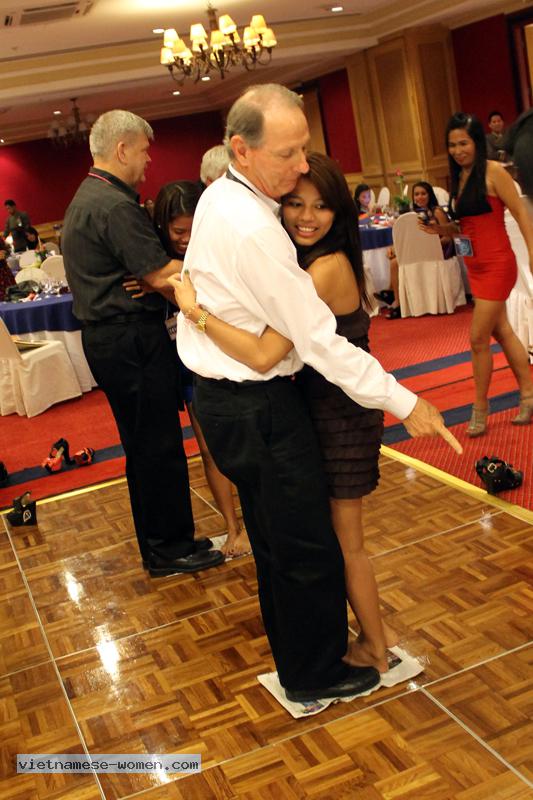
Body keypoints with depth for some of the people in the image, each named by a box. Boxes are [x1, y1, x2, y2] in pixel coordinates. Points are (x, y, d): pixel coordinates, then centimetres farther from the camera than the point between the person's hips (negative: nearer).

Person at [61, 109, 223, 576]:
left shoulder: (85, 199, 16)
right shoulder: (115, 206, -18)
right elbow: (161, 275, -21)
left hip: (105, 339, 11)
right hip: (133, 340, -11)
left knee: (144, 447, 17)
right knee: (159, 446, 0)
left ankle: (158, 545, 29)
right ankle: (171, 549, 12)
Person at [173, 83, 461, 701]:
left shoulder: (217, 198, 5)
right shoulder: (252, 230, -27)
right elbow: (317, 340, -25)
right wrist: (402, 402, -19)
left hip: (220, 393, 10)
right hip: (256, 409, -10)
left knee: (275, 540, 25)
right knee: (309, 548, 5)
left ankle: (293, 647, 44)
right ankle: (314, 675, 24)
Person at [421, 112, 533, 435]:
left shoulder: (493, 172, -12)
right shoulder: (460, 177, 10)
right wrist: (442, 229, -2)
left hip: (497, 264, -8)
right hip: (476, 265, 8)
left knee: (478, 338, -4)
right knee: (502, 332, 15)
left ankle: (480, 408, 11)